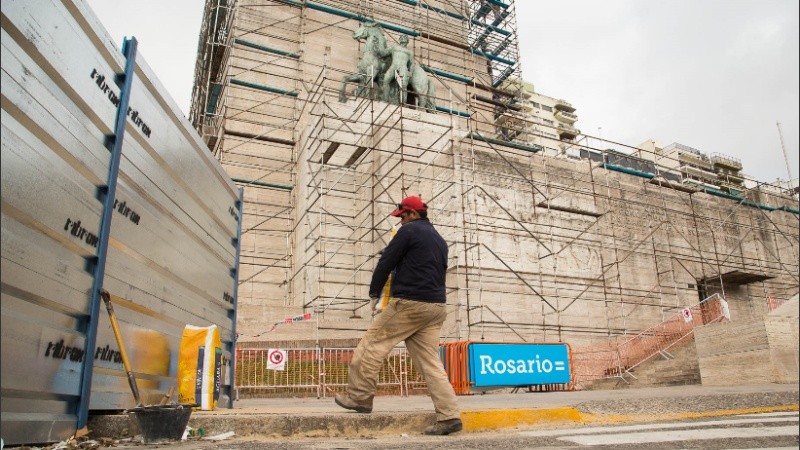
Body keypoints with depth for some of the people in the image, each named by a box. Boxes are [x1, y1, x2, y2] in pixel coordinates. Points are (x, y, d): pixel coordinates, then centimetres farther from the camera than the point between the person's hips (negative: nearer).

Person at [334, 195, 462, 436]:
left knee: (371, 344, 5)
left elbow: (386, 262, -4)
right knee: (431, 362, 6)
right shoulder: (440, 240, 22)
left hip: (409, 304, -8)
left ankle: (360, 396, 12)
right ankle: (449, 416, 0)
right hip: (436, 307, 8)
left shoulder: (409, 230, -2)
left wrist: (374, 292, 11)